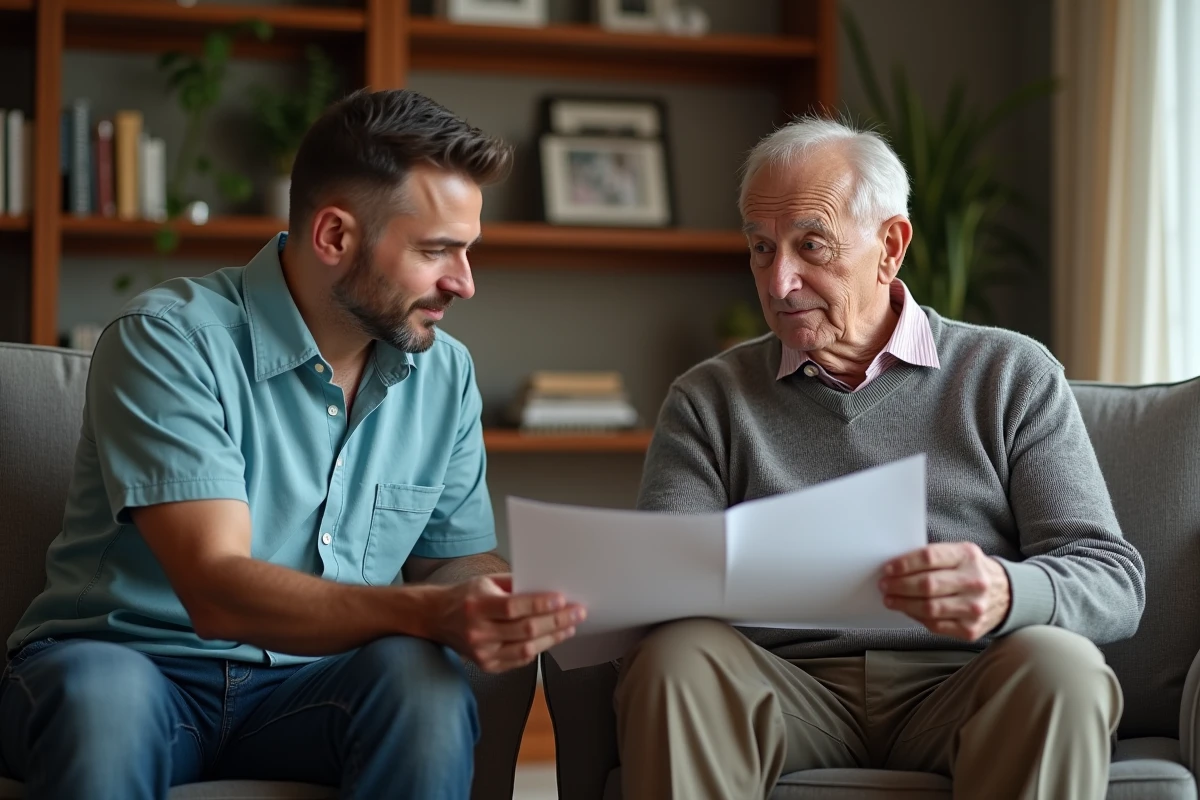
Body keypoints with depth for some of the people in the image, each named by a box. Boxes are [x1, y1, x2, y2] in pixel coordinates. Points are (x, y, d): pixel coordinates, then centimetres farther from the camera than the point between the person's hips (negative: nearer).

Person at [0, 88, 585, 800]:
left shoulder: (444, 373, 6)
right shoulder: (171, 341, -14)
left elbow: (456, 560, 13)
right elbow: (216, 590, -24)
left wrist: (529, 598, -12)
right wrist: (428, 612, -39)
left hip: (306, 687, 5)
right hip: (135, 663, -4)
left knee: (422, 679, -29)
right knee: (103, 693, -39)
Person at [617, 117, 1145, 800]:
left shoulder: (1012, 374, 11)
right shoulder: (710, 398, 17)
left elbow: (1114, 580, 2)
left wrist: (1006, 595, -22)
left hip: (958, 685, 0)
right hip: (786, 688, 0)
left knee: (1059, 664, -32)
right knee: (677, 657, -30)